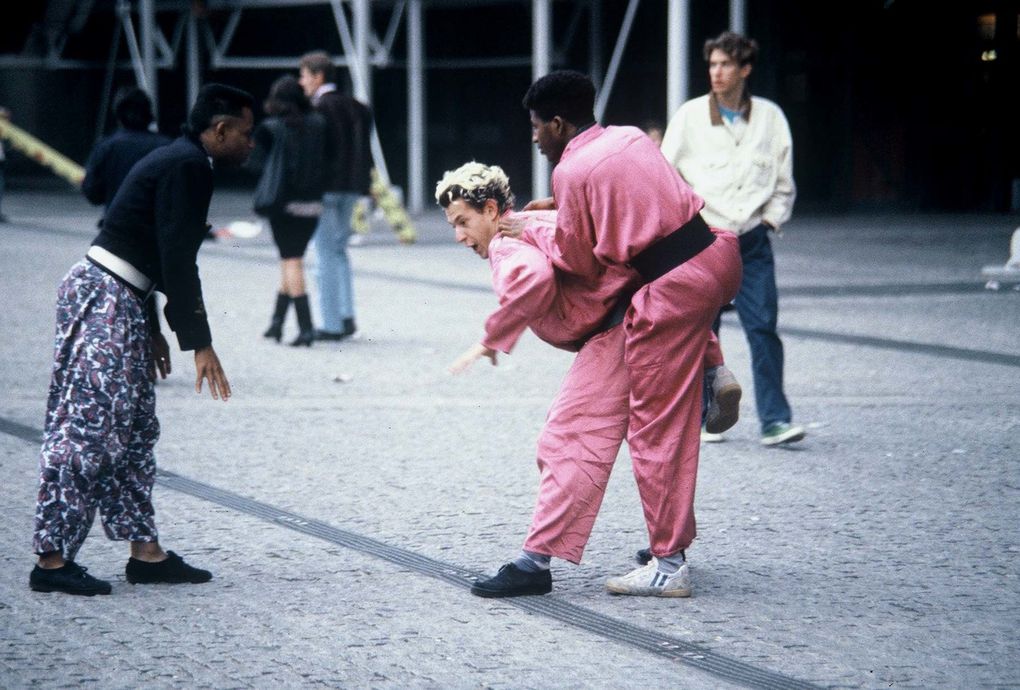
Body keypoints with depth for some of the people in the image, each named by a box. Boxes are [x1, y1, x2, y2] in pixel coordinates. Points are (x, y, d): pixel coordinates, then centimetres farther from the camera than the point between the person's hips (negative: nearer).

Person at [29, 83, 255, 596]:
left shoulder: (178, 161, 17)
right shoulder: (188, 167, -14)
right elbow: (178, 261, -19)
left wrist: (151, 328, 25)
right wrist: (199, 343, -17)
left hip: (117, 302, 11)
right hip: (105, 302, -11)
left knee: (134, 431, 12)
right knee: (86, 429, -10)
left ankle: (145, 552, 16)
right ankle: (52, 560, -9)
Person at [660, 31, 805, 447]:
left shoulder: (769, 117, 5)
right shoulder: (690, 116, 1)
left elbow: (784, 183, 13)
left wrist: (769, 220, 3)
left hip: (752, 241, 1)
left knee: (764, 326, -8)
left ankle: (774, 420, -8)